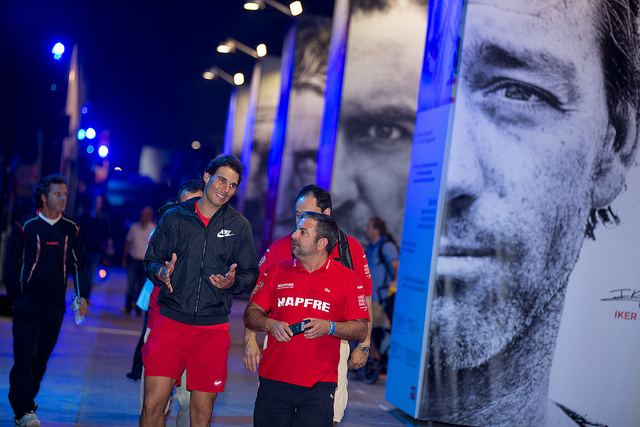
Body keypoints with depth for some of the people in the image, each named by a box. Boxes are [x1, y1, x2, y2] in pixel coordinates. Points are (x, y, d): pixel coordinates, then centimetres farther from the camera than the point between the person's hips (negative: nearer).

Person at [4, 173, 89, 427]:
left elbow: (79, 263, 15)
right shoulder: (26, 225, 0)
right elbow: (12, 262, 3)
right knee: (26, 356, -10)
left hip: (55, 306, 3)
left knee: (42, 357, 7)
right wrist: (16, 296, -3)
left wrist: (82, 295, 5)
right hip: (28, 303, -3)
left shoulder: (71, 229, 8)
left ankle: (25, 403, 20)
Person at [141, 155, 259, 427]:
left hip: (213, 329, 1)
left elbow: (251, 274, 10)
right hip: (171, 321, 0)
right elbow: (151, 260, 10)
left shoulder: (239, 226, 7)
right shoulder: (174, 217, 6)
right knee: (153, 404, -7)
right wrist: (161, 272, -12)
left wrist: (233, 282, -12)